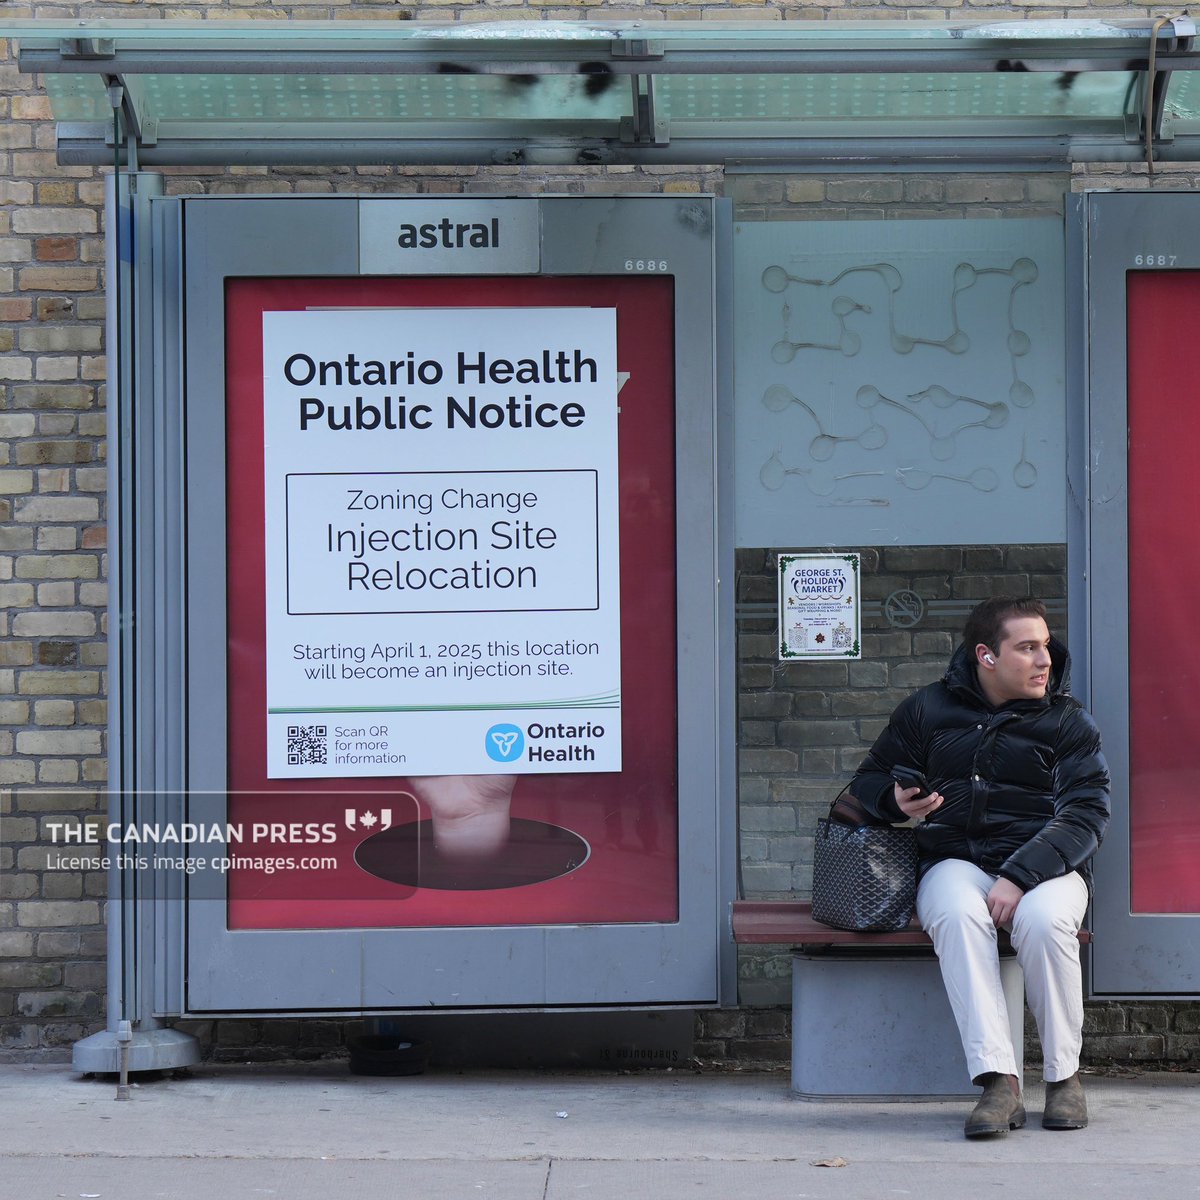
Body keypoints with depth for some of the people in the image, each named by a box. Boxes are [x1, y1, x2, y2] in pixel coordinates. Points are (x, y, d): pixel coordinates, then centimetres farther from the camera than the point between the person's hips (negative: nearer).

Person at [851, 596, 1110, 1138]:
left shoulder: (1069, 722, 7)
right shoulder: (927, 710, 12)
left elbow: (1085, 814, -5)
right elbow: (869, 780, 21)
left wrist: (1020, 878, -20)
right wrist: (897, 800, -6)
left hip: (1045, 865, -1)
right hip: (955, 861, 1)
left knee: (1042, 920, -36)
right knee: (957, 915, -36)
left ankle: (1064, 1075, -17)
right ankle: (998, 1081, -40)